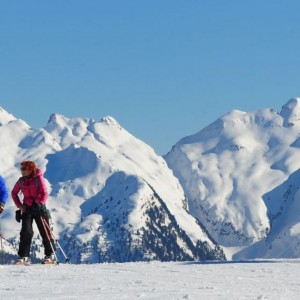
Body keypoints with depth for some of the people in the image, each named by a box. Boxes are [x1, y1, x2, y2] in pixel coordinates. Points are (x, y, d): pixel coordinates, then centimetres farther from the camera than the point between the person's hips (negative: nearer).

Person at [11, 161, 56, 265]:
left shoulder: (38, 179, -9)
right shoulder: (21, 181, 4)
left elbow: (44, 194, -13)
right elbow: (14, 193, 17)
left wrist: (40, 203, -30)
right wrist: (19, 205, 5)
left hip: (39, 208, -3)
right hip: (26, 208, 3)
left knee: (45, 232, 3)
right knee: (26, 232, -8)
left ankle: (50, 255, 13)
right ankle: (23, 256, -8)